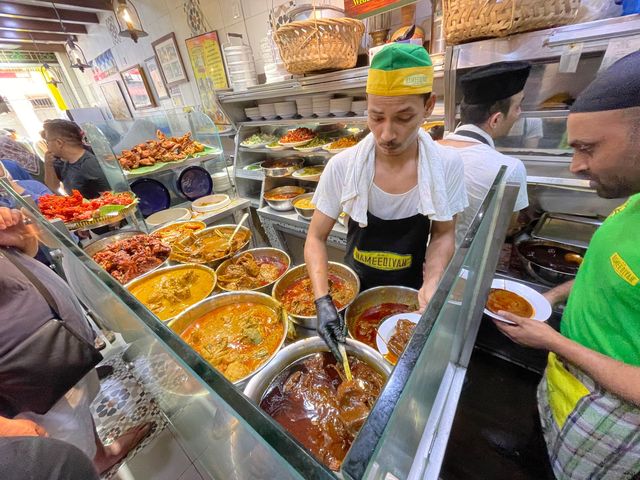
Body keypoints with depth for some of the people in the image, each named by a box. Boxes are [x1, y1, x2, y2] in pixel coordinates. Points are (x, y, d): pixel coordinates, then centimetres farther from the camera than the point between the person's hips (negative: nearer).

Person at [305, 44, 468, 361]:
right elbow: (316, 238, -15)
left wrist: (430, 284, -22)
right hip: (354, 287, 0)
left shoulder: (447, 165, -18)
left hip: (409, 290, 1)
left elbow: (442, 234, -5)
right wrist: (323, 301, -27)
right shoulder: (342, 166, -22)